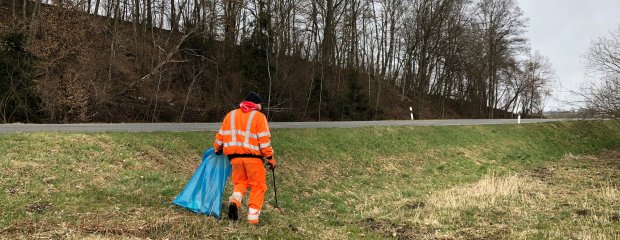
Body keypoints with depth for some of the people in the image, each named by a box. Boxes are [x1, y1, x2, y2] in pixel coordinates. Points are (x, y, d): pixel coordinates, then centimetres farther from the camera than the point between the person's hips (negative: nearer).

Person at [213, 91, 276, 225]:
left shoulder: (230, 115, 13)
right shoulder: (258, 116, -1)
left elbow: (221, 135, 17)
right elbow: (264, 140, -9)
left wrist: (217, 150, 32)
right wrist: (270, 158, -4)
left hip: (234, 156, 4)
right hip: (253, 157, -4)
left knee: (240, 182, 20)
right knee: (257, 186, 7)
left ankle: (234, 201, -9)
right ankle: (253, 218, 3)